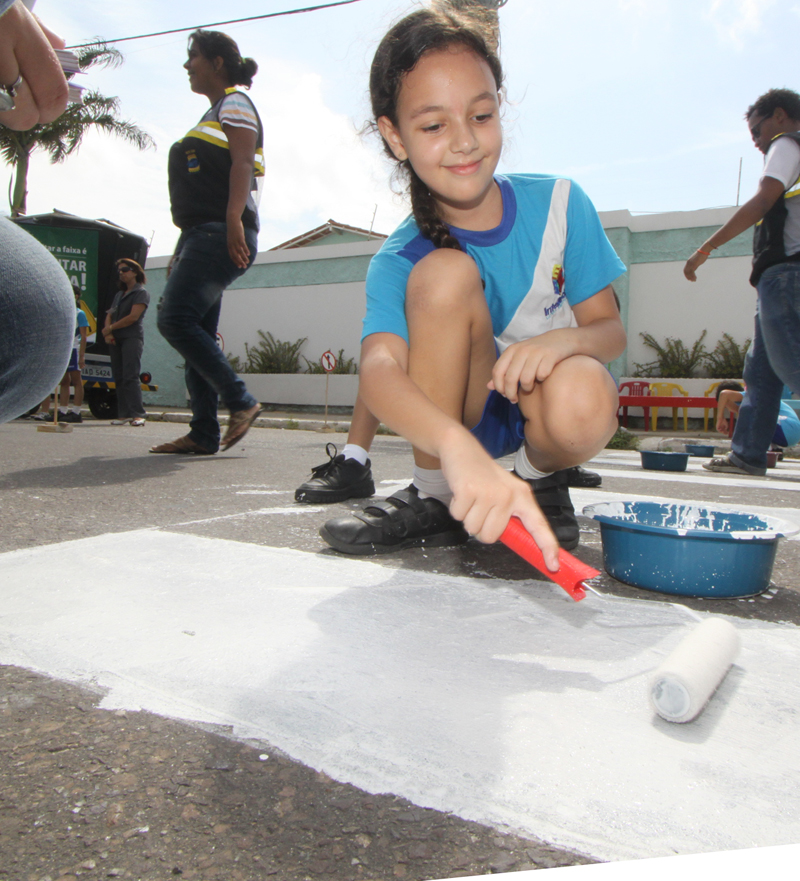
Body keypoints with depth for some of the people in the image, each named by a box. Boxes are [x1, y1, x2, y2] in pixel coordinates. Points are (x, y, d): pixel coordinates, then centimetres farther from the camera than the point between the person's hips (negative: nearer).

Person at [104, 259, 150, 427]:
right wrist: (107, 332, -3)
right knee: (119, 377, 2)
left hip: (132, 338, -7)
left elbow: (133, 317, -10)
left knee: (130, 376, -16)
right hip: (115, 339, 7)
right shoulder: (119, 294, 24)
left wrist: (110, 328, -4)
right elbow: (109, 315, 17)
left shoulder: (141, 293, 0)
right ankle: (123, 414, 3)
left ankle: (138, 414, -19)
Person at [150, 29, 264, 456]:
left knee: (176, 319, -20)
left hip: (222, 233, -10)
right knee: (198, 332, 2)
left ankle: (241, 400, -12)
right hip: (201, 235, 10)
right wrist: (182, 249, 23)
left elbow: (242, 164, -14)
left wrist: (234, 221, -29)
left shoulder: (235, 104, 4)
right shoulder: (214, 115, 30)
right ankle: (203, 433, 2)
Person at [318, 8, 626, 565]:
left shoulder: (559, 204, -10)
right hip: (464, 412, 0)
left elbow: (611, 329, -5)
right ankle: (435, 498, -15)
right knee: (445, 272, -29)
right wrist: (460, 449, -58)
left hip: (549, 406, 0)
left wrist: (564, 338, -30)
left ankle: (541, 480, 0)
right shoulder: (399, 263, -18)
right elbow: (379, 368, -37)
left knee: (582, 401, -38)